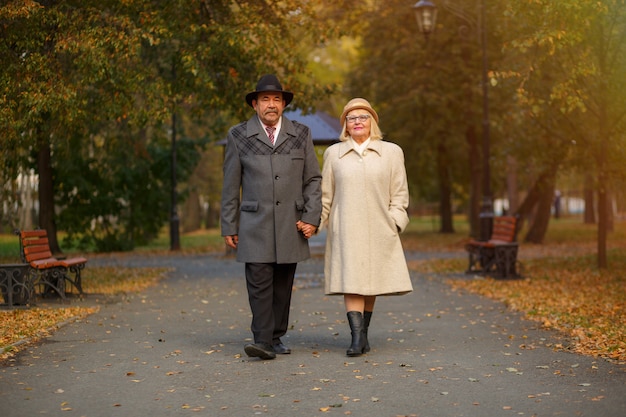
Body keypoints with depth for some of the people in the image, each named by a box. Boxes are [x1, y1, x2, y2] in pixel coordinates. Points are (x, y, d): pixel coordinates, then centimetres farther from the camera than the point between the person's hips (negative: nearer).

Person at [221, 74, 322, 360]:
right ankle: (263, 342, -12)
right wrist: (229, 227, 4)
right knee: (259, 282, -11)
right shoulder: (239, 136, 5)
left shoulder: (301, 135, 10)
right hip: (255, 226, -2)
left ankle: (276, 338, 15)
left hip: (291, 226, 2)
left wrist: (312, 217, 0)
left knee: (283, 285, 6)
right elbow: (231, 185, 7)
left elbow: (313, 179, 11)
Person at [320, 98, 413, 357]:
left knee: (372, 282, 5)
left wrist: (395, 224, -2)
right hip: (345, 231, 0)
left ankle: (363, 332, 19)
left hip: (378, 231, 1)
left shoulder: (391, 152, 7)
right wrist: (314, 222, 6)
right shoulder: (333, 153, 9)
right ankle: (358, 337, -15)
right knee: (350, 280, -11)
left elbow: (399, 194, 7)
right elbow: (325, 195, 12)